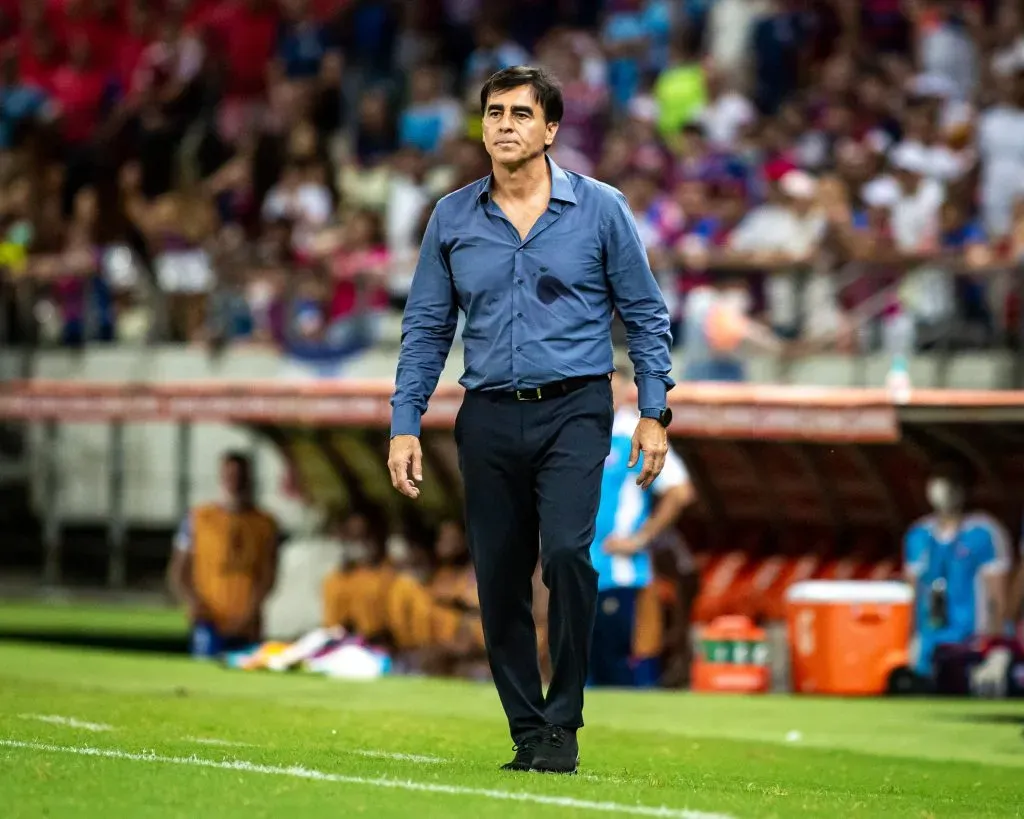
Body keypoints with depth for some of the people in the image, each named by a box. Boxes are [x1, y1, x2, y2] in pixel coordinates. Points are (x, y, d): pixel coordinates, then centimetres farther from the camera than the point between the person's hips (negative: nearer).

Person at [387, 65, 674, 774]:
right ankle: (528, 735, 15)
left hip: (573, 410, -3)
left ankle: (562, 727, -13)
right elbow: (426, 329, 11)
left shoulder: (600, 209, 0)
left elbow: (645, 315, 5)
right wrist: (404, 426, 4)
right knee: (500, 582, 4)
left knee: (566, 550, -23)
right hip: (489, 418, 3)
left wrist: (654, 413, -2)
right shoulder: (452, 219, 6)